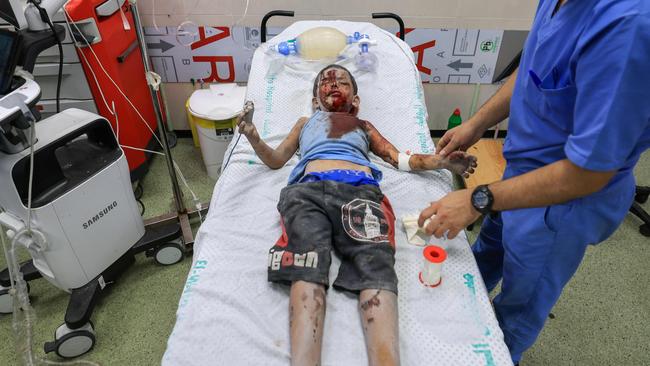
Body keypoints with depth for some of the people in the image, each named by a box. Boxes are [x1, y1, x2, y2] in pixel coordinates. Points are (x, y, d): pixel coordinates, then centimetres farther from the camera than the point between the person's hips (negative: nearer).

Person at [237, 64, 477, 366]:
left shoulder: (364, 125, 38)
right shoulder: (305, 122, 40)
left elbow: (401, 159, 29)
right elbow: (275, 160, 30)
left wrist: (442, 161, 12)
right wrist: (253, 137, 10)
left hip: (360, 189, 0)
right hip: (308, 189, 0)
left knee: (375, 266, -31)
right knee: (307, 271, -30)